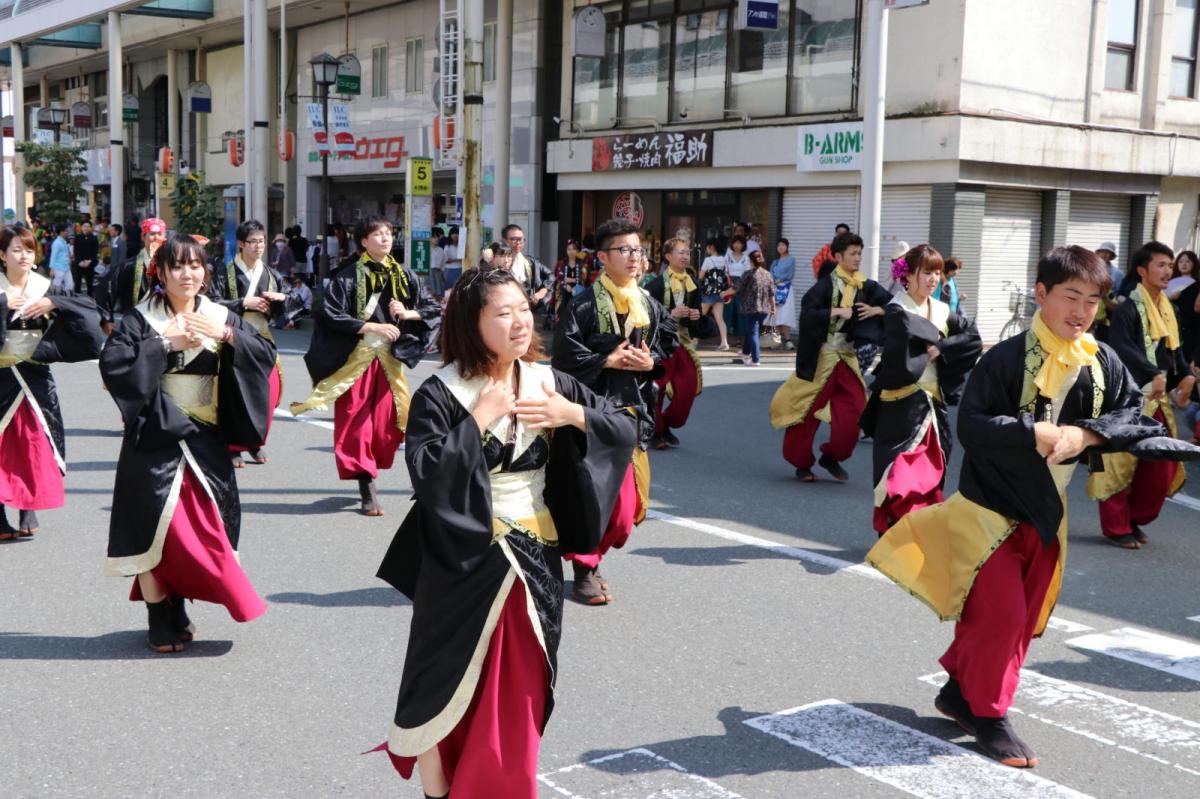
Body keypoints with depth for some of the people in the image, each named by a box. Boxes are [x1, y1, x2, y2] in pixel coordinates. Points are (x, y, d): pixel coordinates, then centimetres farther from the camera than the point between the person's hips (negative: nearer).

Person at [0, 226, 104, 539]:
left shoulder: (46, 288, 5)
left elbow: (88, 307, -2)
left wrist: (54, 303, -13)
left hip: (34, 375, 2)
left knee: (34, 441, 2)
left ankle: (29, 511, 12)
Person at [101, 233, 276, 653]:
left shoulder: (219, 317, 7)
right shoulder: (141, 318, -3)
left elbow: (266, 353, -1)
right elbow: (111, 362, -16)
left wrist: (226, 335, -14)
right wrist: (164, 343, -17)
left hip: (205, 438, 3)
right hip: (156, 436, -3)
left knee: (202, 524, 5)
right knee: (156, 524, -4)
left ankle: (178, 612, 22)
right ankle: (160, 623, 7)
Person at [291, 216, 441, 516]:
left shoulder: (405, 277, 8)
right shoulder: (348, 277, -5)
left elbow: (432, 308, 13)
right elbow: (330, 315, -13)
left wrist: (407, 313, -8)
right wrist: (371, 326, -17)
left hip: (389, 359, 4)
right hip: (355, 359, -4)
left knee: (386, 421, 3)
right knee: (357, 422, -4)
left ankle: (370, 471, 23)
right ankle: (367, 490, 0)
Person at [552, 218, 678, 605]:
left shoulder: (650, 307, 10)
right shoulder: (583, 306, -6)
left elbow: (671, 350, 14)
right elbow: (565, 357, -10)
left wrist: (651, 363, -5)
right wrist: (608, 361, -14)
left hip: (632, 411, 5)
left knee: (625, 503, 6)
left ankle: (590, 560, 28)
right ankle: (584, 569, 11)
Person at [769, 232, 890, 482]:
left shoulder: (866, 286, 4)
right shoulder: (827, 284, -11)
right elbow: (807, 311, -23)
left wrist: (877, 310, -8)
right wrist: (836, 312, -24)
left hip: (848, 356, 5)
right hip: (821, 355, -5)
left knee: (853, 410, -2)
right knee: (808, 411, 2)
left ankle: (831, 457, 19)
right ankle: (801, 463, 18)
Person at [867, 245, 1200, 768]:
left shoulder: (1102, 363, -2)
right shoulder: (1007, 358, -17)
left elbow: (1134, 415, -6)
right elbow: (972, 425, -20)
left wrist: (1083, 434, -22)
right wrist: (1038, 434, -27)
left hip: (1047, 510, 6)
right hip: (992, 505, -6)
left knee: (1024, 618, 14)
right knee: (1001, 614, -6)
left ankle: (960, 691, 31)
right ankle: (988, 713, 13)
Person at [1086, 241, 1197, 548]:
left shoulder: (1168, 310, 15)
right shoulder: (1128, 309, -13)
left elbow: (1175, 349, 17)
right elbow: (1122, 349, -24)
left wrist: (1186, 374, -1)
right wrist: (1155, 373, -30)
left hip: (1158, 399, 9)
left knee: (1162, 467, 10)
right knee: (1121, 463, -3)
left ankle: (1134, 518, 25)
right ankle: (1116, 527, 8)